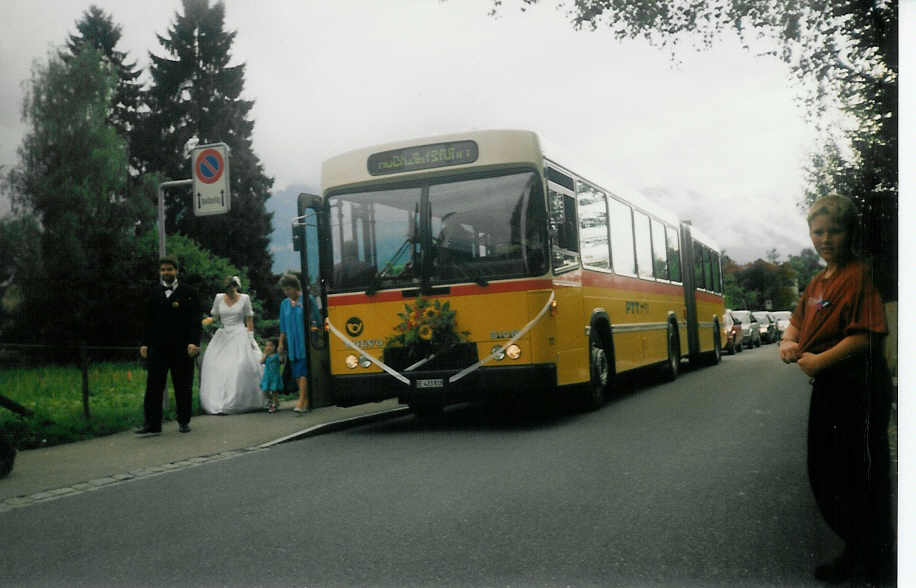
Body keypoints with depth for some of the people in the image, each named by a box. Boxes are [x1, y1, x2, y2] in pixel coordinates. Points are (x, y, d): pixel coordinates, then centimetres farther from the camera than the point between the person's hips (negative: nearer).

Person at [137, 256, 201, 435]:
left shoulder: (188, 292, 2)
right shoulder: (154, 292, 11)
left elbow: (195, 320, -3)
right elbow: (149, 320, 13)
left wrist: (194, 342, -13)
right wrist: (145, 343, 7)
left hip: (181, 348, -2)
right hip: (157, 348, 2)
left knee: (183, 387, 6)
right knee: (153, 386, -1)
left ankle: (184, 422, 18)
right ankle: (152, 425, 2)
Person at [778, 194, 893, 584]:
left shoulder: (858, 274, -14)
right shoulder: (817, 282, 14)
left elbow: (864, 335, -23)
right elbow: (797, 321, 21)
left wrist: (819, 360, -23)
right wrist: (788, 342, 0)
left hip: (858, 385, -9)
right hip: (827, 386, 9)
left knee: (856, 474, 1)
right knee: (823, 471, 16)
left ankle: (864, 559, 17)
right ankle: (857, 548, 32)